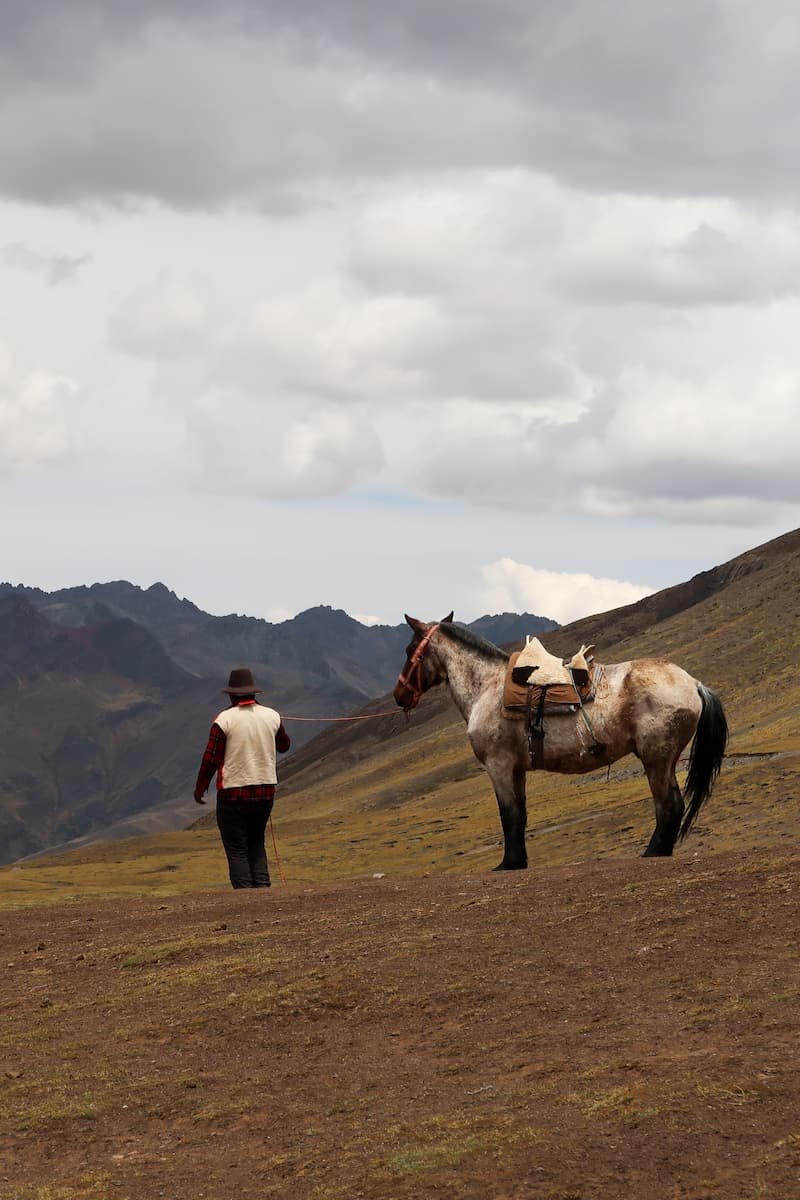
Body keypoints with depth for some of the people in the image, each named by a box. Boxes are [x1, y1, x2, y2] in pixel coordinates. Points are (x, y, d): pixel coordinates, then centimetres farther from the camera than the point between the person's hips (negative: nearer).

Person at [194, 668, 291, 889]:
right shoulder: (271, 716, 2)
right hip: (265, 791, 4)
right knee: (256, 843, 18)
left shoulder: (225, 720, -9)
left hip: (233, 793, -4)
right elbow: (284, 746, 20)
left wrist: (200, 788, 6)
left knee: (237, 849, 2)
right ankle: (262, 887, 4)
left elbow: (211, 758, -8)